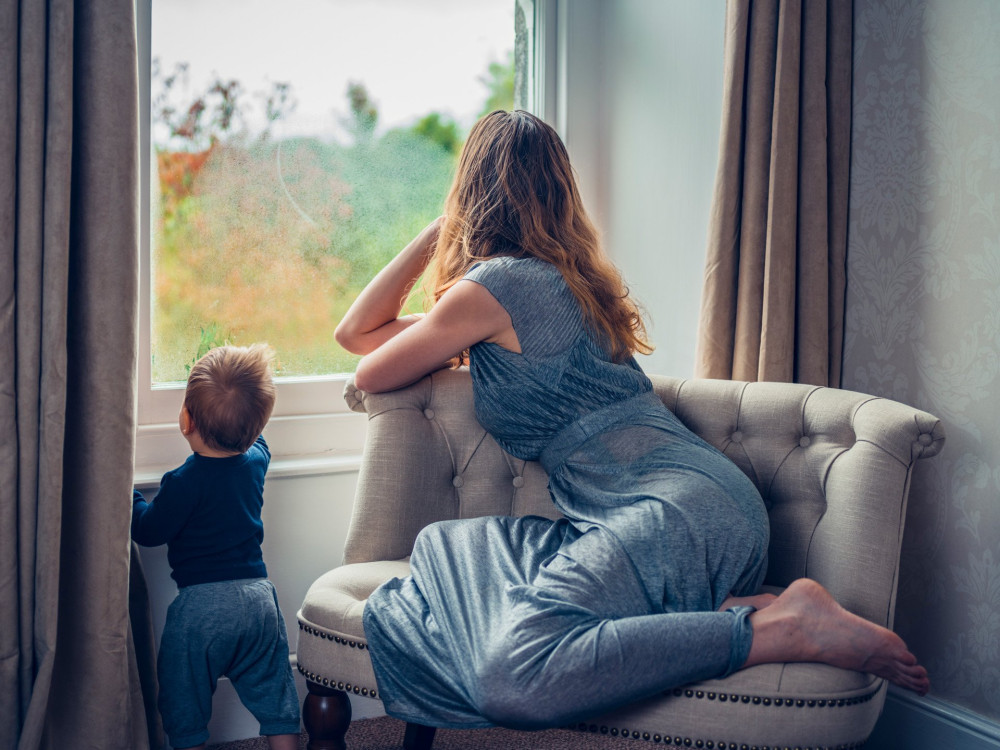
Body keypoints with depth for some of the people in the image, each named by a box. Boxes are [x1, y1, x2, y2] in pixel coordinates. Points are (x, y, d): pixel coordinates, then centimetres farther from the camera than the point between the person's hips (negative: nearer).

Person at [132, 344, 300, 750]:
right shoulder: (256, 459, 0)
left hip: (201, 603, -5)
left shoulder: (185, 482, -18)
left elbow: (149, 531, -8)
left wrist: (127, 492, 5)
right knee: (276, 700, 15)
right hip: (259, 597, 5)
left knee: (185, 708, 13)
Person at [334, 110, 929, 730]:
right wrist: (436, 233, 28)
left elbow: (370, 373, 14)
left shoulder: (495, 285, -1)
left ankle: (782, 629, -20)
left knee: (515, 673, -29)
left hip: (676, 506, -10)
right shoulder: (565, 277, 25)